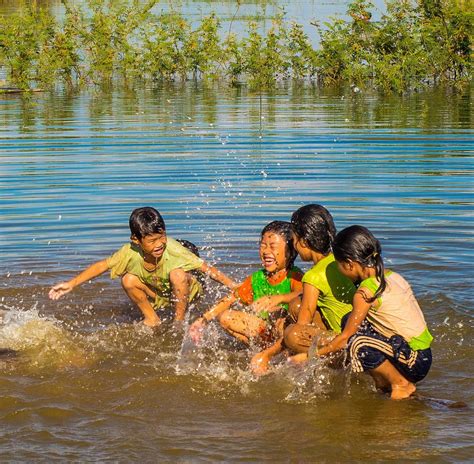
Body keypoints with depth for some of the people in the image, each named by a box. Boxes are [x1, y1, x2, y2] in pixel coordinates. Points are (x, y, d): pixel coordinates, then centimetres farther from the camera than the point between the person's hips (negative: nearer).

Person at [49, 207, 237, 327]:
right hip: (159, 294, 4)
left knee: (177, 274, -35)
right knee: (128, 280, -20)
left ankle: (179, 322, -13)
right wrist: (71, 284, -12)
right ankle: (152, 319, 3)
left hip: (186, 290, -4)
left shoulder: (173, 250, -33)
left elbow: (205, 268, -30)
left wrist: (234, 285, -37)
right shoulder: (131, 252, -22)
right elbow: (103, 265, -10)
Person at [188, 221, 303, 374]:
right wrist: (203, 319, 6)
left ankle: (266, 354, -24)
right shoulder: (257, 279, 8)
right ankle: (270, 348, -8)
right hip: (267, 330, 7)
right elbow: (231, 299, 14)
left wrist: (278, 299, -53)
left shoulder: (295, 277, -12)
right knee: (225, 317, 0)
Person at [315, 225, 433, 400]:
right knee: (350, 321, 8)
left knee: (357, 343, -26)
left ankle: (402, 384, -5)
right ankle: (382, 381, 11)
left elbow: (344, 338, -9)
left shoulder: (365, 292, -17)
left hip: (414, 362, -9)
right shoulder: (390, 276, 8)